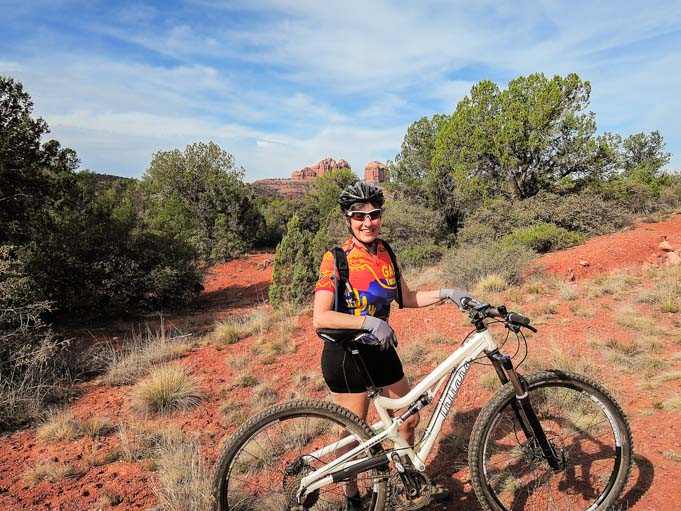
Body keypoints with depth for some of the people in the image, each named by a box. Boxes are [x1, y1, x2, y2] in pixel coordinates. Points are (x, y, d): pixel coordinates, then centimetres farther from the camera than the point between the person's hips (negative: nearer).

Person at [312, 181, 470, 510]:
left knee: (409, 419, 18)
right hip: (346, 356, -6)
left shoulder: (385, 254, 2)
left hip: (381, 351, 6)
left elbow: (407, 298, 12)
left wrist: (445, 293, -1)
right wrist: (369, 321, -35)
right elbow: (320, 317, -25)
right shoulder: (336, 259, -17)